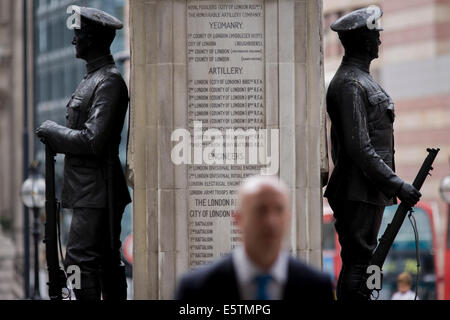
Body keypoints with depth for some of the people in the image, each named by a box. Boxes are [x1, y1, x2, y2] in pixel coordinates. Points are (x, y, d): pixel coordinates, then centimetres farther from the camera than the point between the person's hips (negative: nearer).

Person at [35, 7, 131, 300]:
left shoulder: (109, 82, -15)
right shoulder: (94, 78, 16)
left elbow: (92, 142, -21)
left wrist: (52, 131, -8)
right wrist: (56, 138, 7)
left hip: (95, 191, -10)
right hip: (92, 189, 10)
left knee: (80, 261, -12)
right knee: (107, 262, 12)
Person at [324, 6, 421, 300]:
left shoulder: (361, 79, 19)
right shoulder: (350, 84, -15)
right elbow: (359, 149, -22)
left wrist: (391, 183, 23)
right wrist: (397, 185, -21)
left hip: (369, 191, 10)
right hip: (360, 193, -10)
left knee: (358, 262, 12)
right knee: (358, 263, -10)